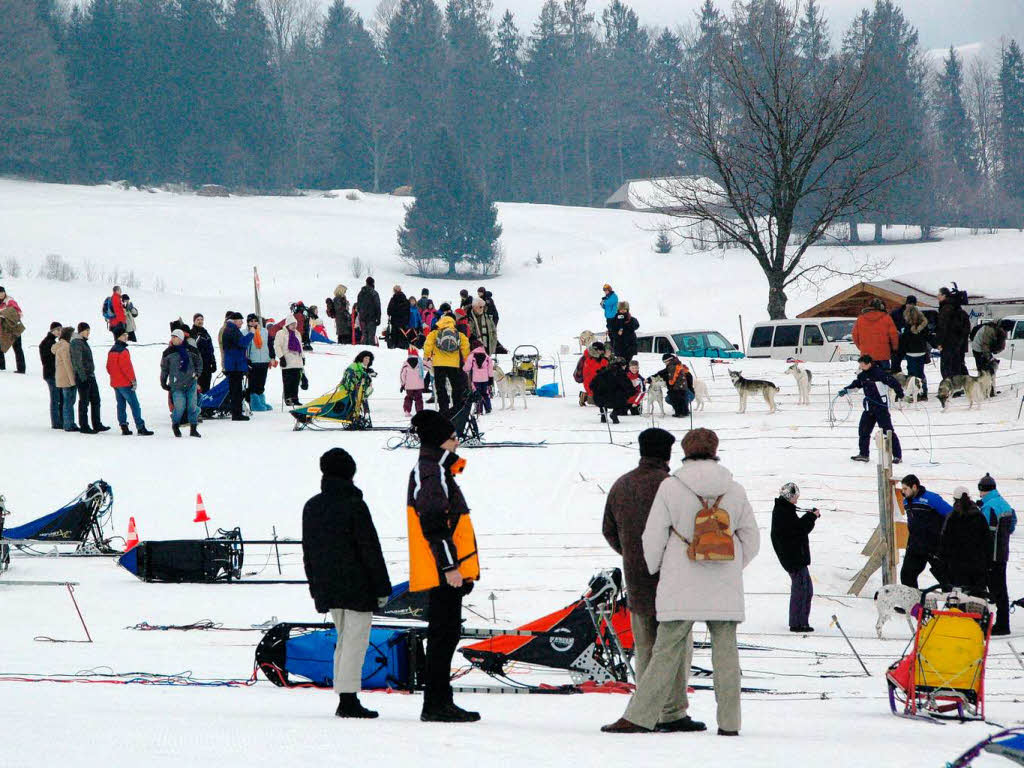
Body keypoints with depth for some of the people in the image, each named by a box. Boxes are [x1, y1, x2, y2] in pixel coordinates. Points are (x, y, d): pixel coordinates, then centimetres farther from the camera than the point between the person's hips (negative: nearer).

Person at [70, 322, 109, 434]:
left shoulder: (84, 342, 16)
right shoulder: (76, 343, -13)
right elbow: (77, 362, -19)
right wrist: (83, 376, -22)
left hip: (90, 375, 9)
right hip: (83, 376, -9)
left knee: (95, 400, 12)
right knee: (84, 402, -3)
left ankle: (97, 425, 18)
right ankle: (84, 426, 3)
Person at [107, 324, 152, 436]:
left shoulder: (111, 351, 11)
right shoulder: (123, 351, -17)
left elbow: (109, 367, 16)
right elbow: (127, 367, -20)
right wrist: (133, 380, -13)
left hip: (115, 383, 8)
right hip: (125, 383, -8)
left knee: (121, 405, 11)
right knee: (135, 405, -6)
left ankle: (123, 426, 7)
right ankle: (140, 427, -9)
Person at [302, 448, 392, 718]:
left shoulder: (312, 507, 9)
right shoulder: (354, 505, -12)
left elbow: (308, 551, 14)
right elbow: (370, 549, -11)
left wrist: (315, 588, 21)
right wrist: (382, 587, -5)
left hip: (327, 589, 7)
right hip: (357, 588, -7)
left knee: (343, 639, 15)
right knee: (356, 639, -5)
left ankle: (343, 698, 13)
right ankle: (348, 699, -11)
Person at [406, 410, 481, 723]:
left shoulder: (433, 471, 20)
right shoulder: (431, 474, -14)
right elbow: (435, 523, -21)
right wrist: (450, 565, -23)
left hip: (445, 572, 11)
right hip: (444, 571, -11)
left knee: (445, 634, 12)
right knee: (444, 633, -9)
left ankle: (439, 702, 16)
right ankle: (436, 704, -9)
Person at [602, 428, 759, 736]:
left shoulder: (670, 488, -5)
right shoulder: (735, 491, 3)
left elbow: (653, 538, -3)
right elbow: (751, 540, 10)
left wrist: (653, 571, 15)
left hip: (681, 587, -2)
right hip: (725, 589, 2)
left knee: (667, 651, -1)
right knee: (725, 652, 6)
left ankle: (639, 716, -4)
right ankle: (729, 722, 4)